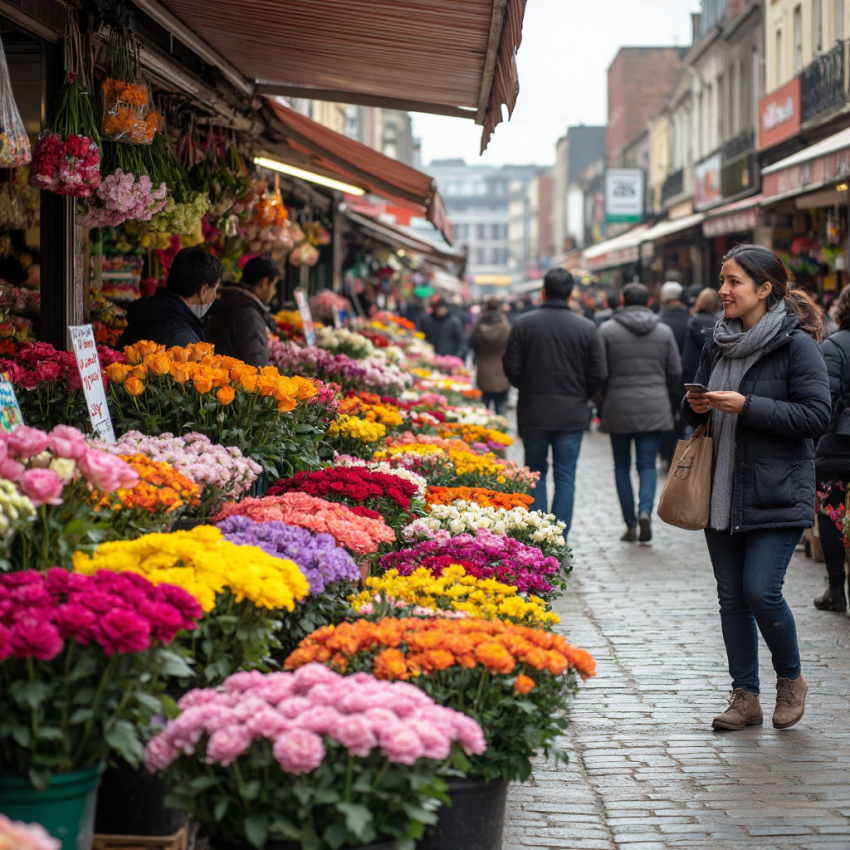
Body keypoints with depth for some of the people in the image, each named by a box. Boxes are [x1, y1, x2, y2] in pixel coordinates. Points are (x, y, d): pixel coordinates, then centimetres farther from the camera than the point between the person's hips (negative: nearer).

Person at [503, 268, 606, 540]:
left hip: (534, 414, 0)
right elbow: (598, 374, -3)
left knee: (535, 474, 15)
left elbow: (511, 367, -4)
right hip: (572, 415, 0)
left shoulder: (523, 324, -5)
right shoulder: (586, 328, -4)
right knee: (565, 478, 5)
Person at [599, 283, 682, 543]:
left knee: (622, 467, 9)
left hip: (618, 407, -1)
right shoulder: (664, 331, 5)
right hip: (654, 409, 1)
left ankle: (630, 525, 8)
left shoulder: (608, 330, -3)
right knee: (648, 464, 5)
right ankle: (645, 511, -20)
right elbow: (675, 372, 6)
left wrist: (604, 398, 12)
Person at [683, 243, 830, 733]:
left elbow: (817, 415, -16)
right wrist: (695, 407, 0)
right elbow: (696, 412, 24)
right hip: (723, 492, 7)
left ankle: (791, 679, 13)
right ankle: (745, 697, 16)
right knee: (732, 597, 7)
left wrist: (747, 406, -20)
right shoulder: (719, 344, 12)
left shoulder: (796, 344, -9)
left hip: (776, 495, -7)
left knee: (761, 591, -12)